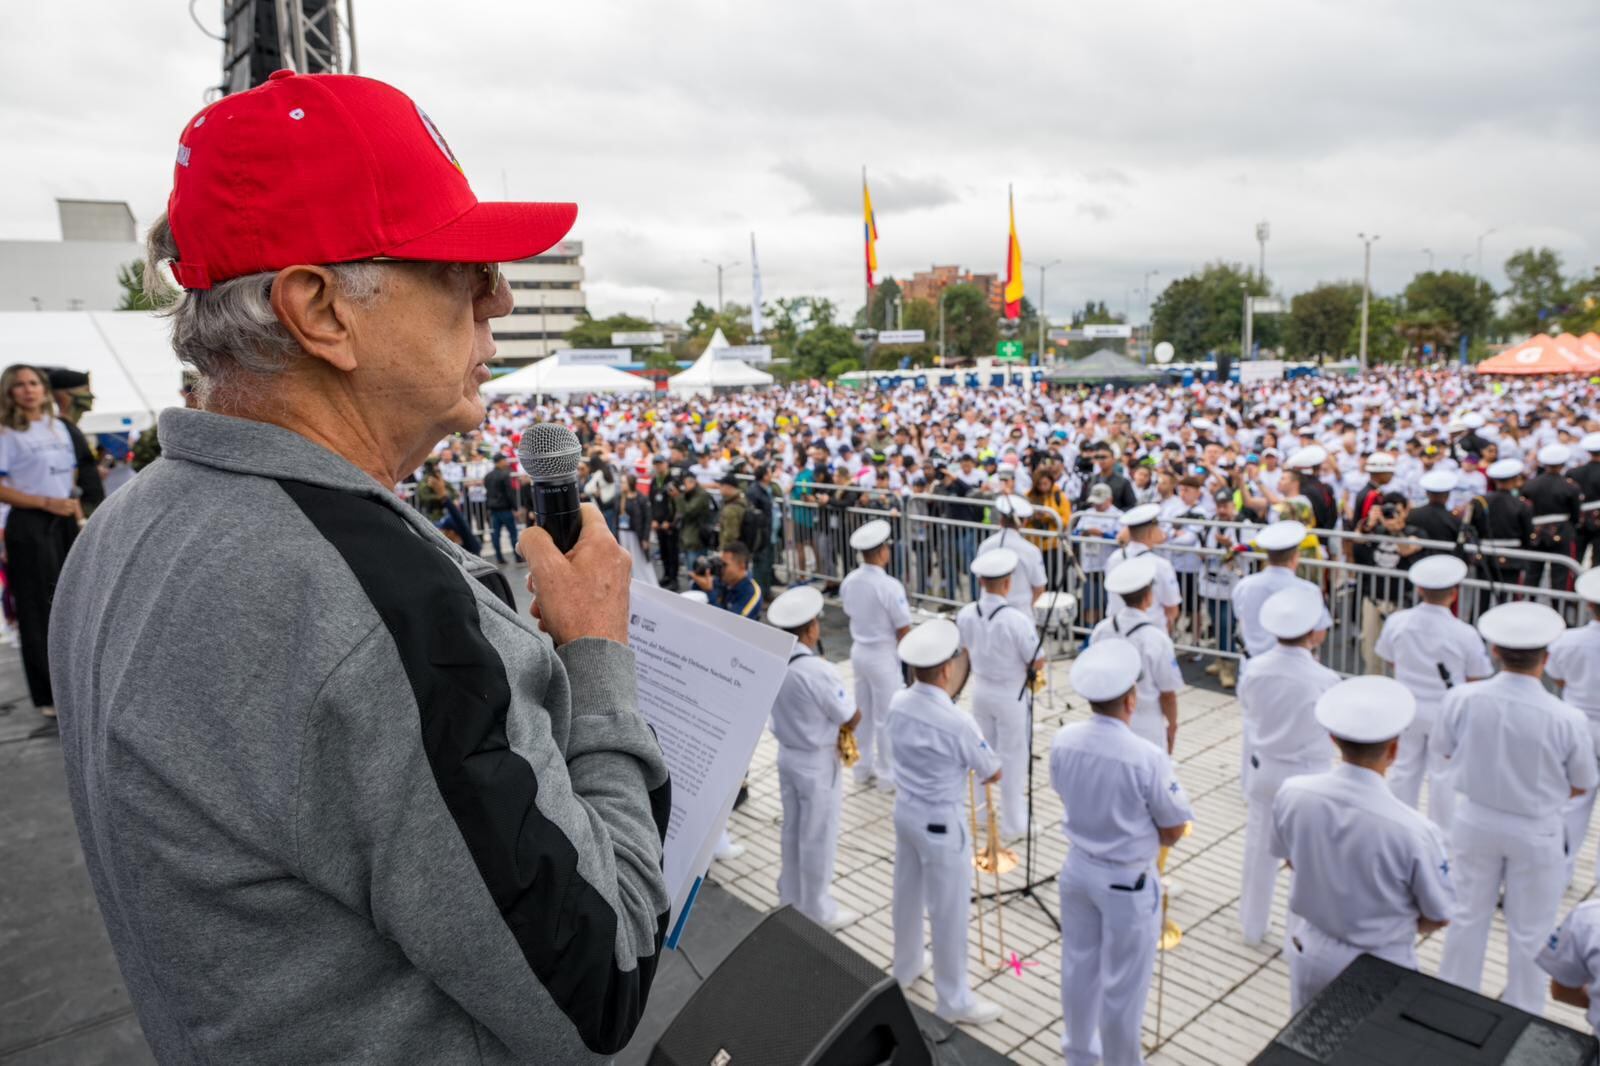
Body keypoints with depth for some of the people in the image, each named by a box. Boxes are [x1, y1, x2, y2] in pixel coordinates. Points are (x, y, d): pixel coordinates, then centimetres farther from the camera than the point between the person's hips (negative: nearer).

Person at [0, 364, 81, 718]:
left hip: (64, 522, 6)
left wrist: (77, 511, 8)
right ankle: (49, 696, 8)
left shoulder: (59, 427, 12)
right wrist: (46, 503, -19)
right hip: (30, 526, -6)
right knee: (40, 609, -1)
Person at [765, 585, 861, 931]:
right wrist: (845, 712, 4)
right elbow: (852, 720, -17)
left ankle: (790, 900, 39)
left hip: (787, 754, 7)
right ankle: (817, 911, 25)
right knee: (818, 838, 10)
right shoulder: (817, 671, -29)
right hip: (817, 762, -7)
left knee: (792, 831, 22)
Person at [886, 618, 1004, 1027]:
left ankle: (906, 966, 46)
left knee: (907, 894, 25)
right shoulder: (957, 722, -28)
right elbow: (993, 773, -14)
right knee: (949, 911, 9)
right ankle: (953, 1000, 24)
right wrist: (973, 766, 9)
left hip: (905, 810, 7)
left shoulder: (898, 703, -8)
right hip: (941, 823, -7)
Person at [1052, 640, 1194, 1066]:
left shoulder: (1063, 741, -13)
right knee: (1123, 985, 14)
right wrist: (1141, 837, 3)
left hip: (1078, 868, 6)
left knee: (1078, 966, 24)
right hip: (1128, 882, -5)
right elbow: (1174, 830, -15)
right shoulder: (1147, 758, -28)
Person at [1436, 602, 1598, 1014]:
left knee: (1469, 915, 20)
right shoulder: (1567, 719, -24)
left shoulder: (1463, 698, -20)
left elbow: (1445, 749, -2)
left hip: (1475, 821, 2)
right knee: (1528, 932, 17)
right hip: (1536, 833, -2)